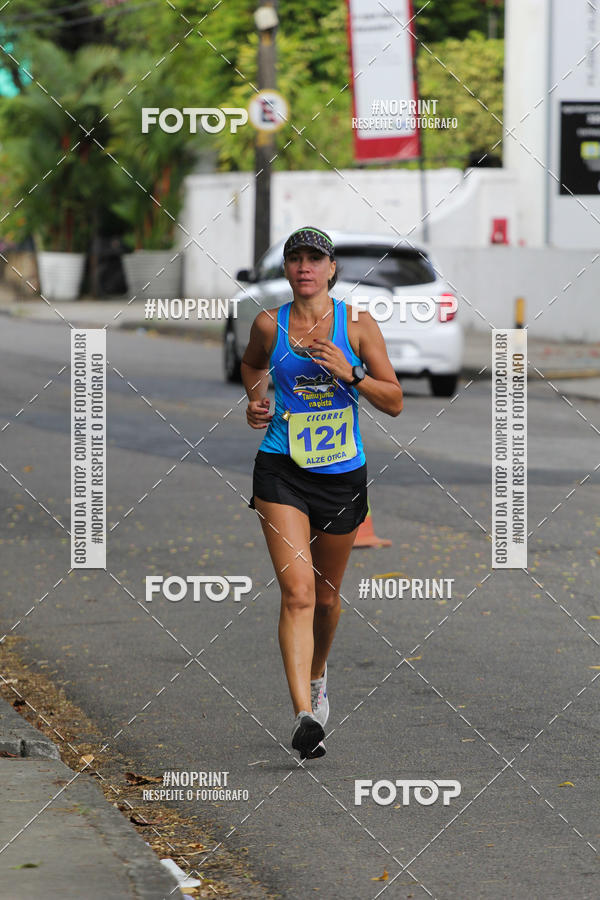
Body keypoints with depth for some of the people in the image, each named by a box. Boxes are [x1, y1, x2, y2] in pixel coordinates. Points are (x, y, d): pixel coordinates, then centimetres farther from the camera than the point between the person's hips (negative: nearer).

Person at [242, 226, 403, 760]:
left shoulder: (358, 325, -3)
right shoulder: (269, 325, 0)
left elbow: (394, 402, -3)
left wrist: (350, 373, -17)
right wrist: (256, 401, 5)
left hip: (343, 474, 1)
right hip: (281, 472, -1)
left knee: (326, 595, 17)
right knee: (297, 592, -17)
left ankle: (317, 674, 48)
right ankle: (304, 715, -25)